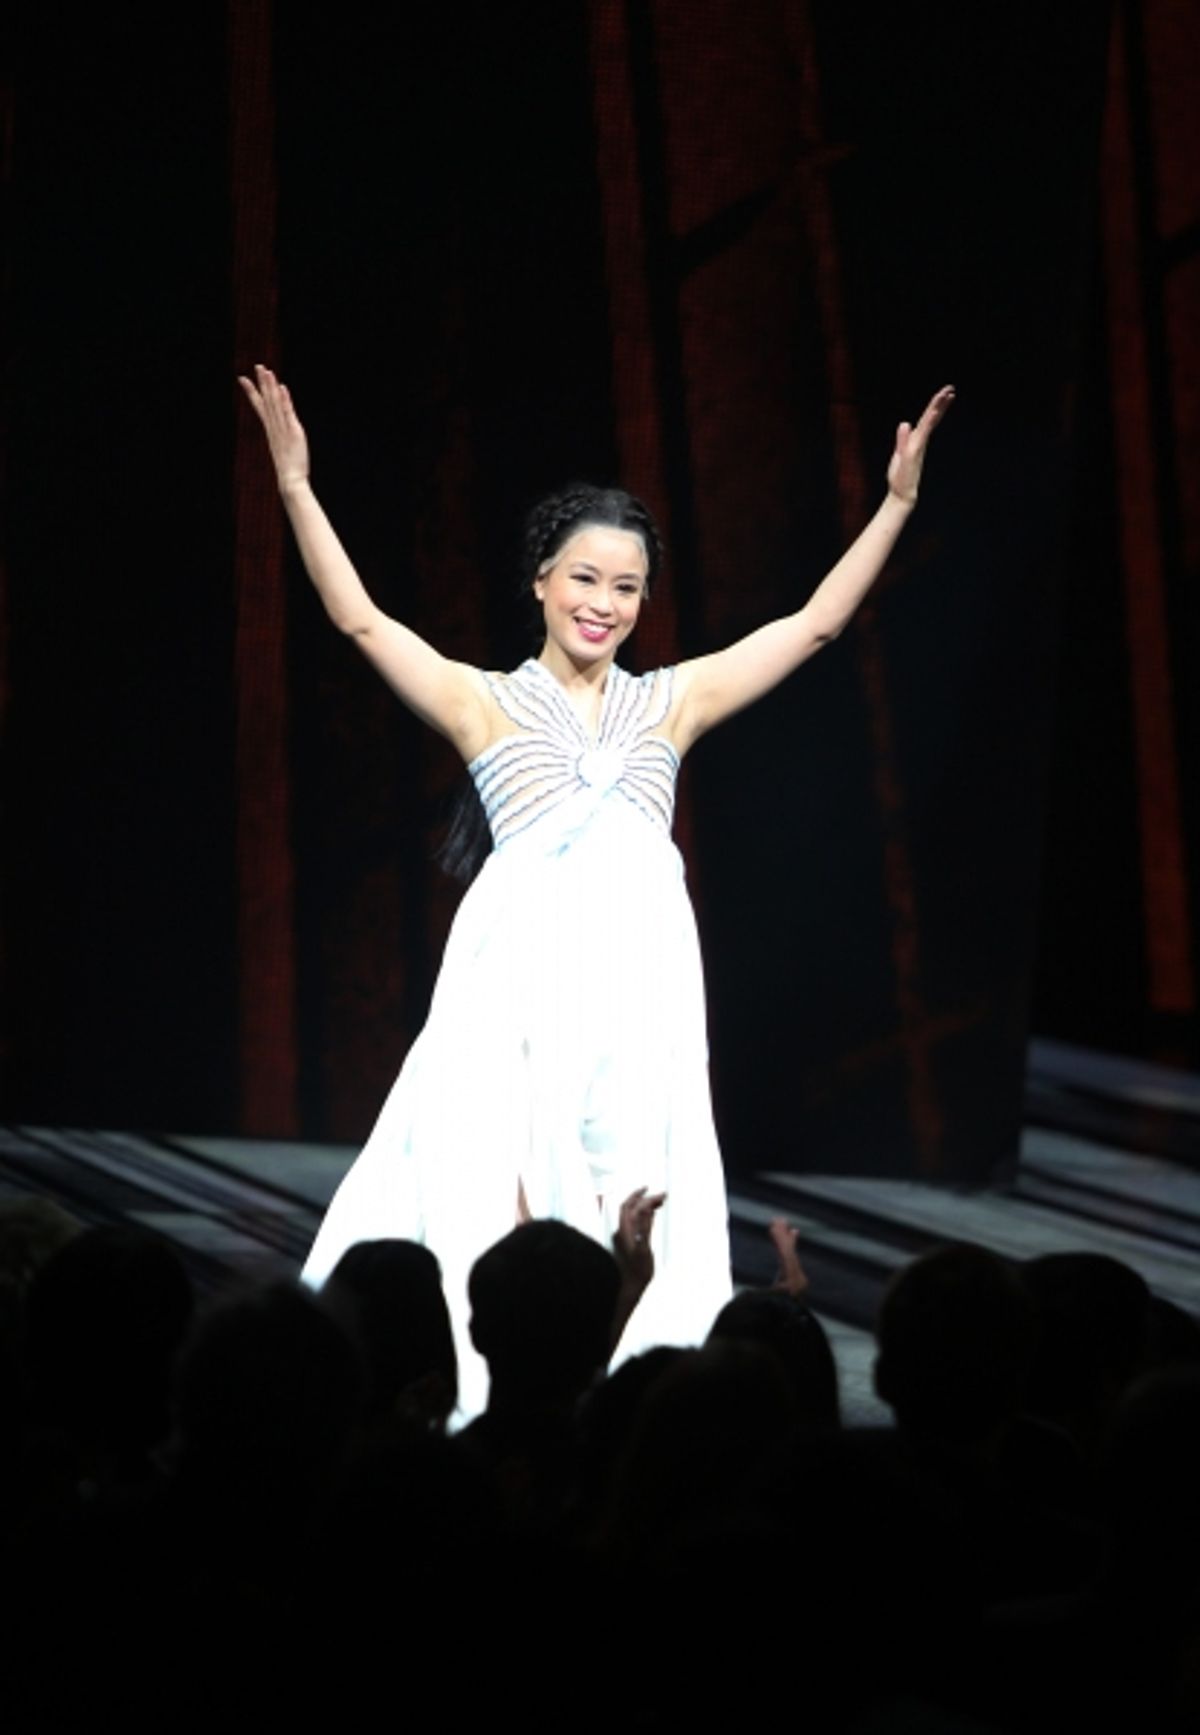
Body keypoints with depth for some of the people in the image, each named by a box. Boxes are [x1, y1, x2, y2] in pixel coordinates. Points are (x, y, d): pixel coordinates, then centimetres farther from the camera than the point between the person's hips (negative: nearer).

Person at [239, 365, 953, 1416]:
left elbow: (816, 624, 17)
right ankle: (498, 1390, -7)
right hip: (520, 960, -2)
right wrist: (298, 488, -3)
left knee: (631, 1182, -4)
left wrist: (897, 503, 13)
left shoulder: (672, 701, 18)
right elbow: (360, 619, 4)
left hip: (639, 965, 2)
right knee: (503, 1179, -10)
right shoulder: (483, 702, 12)